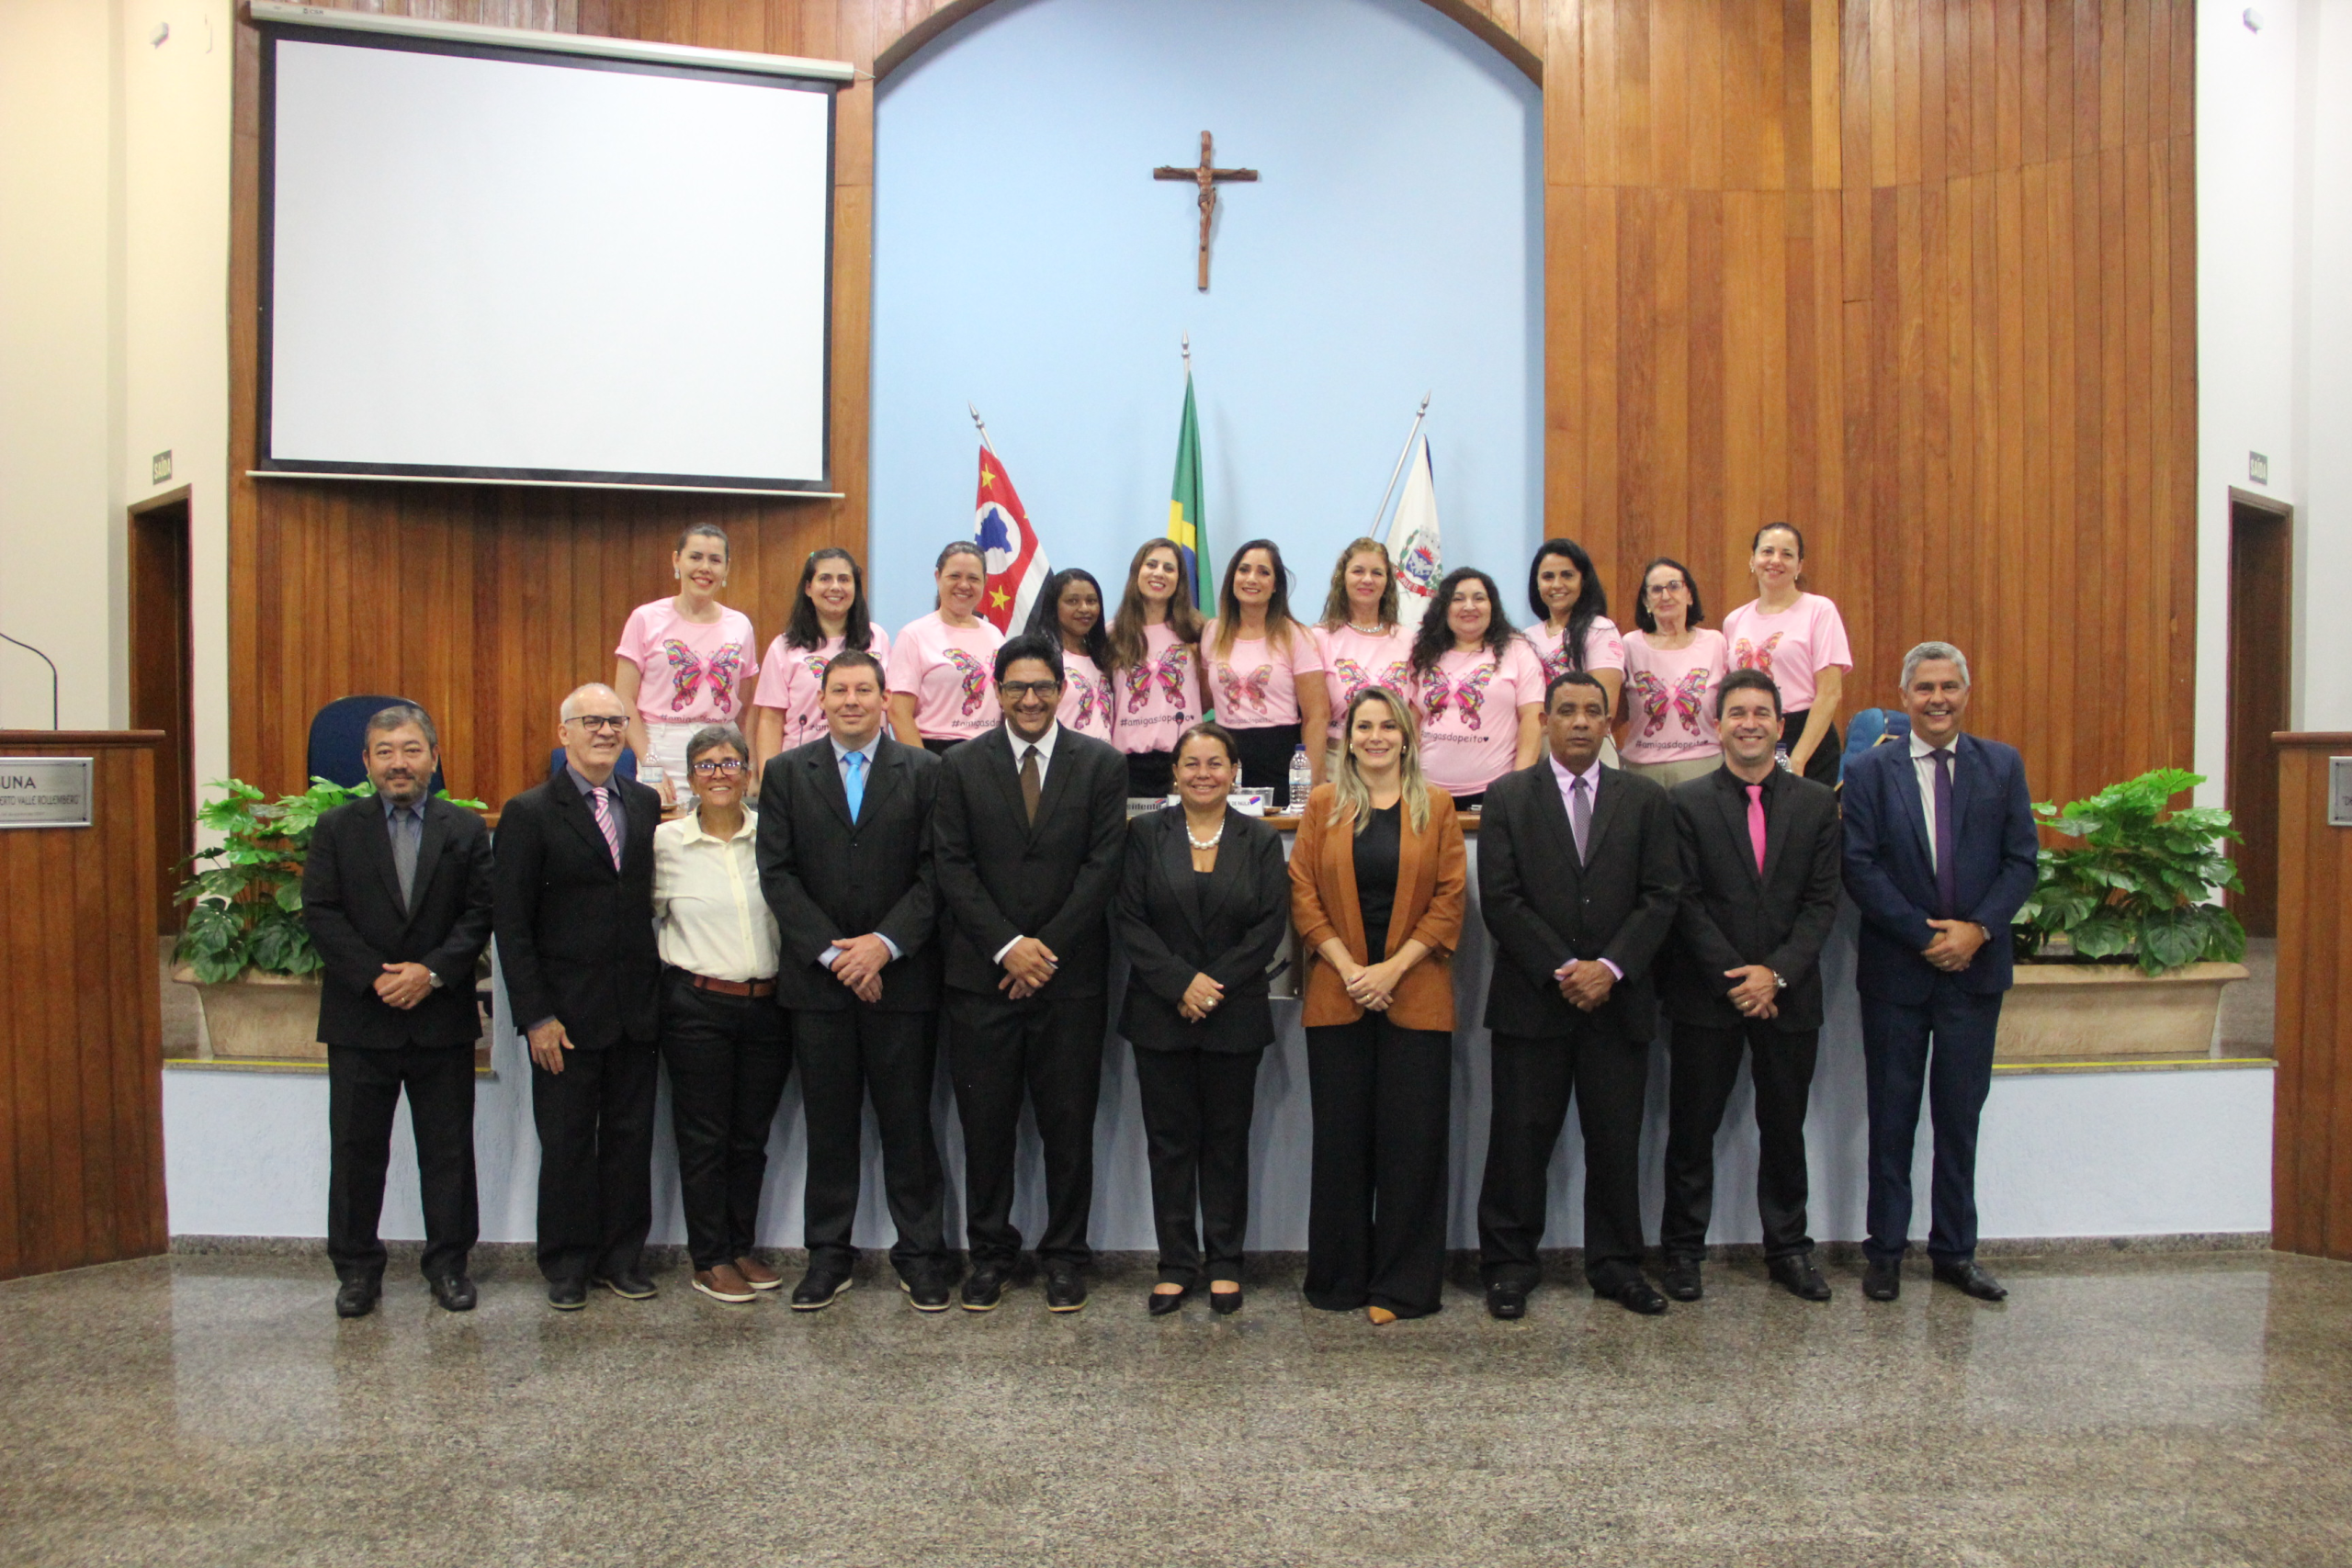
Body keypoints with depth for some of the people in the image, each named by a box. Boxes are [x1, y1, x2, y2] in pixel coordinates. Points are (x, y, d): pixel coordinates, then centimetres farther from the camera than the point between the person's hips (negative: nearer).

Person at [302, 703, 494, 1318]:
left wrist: (431, 972, -14)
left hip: (443, 1017, 0)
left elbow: (480, 914, -2)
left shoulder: (466, 830, 4)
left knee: (448, 1150, 7)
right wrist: (376, 976, -13)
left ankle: (448, 1262, 20)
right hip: (359, 1020, 0)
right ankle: (356, 1267, 21)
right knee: (356, 1150, 8)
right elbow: (320, 914, -3)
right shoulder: (336, 828, 5)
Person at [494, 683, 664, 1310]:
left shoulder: (646, 804, 8)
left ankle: (622, 1257, 24)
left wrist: (659, 989, 0)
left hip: (638, 1009, 4)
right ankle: (567, 1265, 21)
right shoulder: (530, 813, -4)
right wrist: (535, 1016, -11)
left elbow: (654, 898, 7)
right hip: (567, 1011, -3)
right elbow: (512, 925, -6)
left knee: (631, 1137, 11)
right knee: (566, 1142, 7)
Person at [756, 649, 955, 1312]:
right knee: (828, 1123, 9)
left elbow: (934, 873, -2)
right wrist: (831, 952, -10)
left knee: (908, 1119, 4)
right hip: (817, 978, 1)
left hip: (901, 975, -1)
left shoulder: (923, 771, 4)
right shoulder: (786, 773, 7)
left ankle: (920, 1253, 17)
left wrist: (884, 945, -13)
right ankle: (828, 1254, 21)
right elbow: (777, 872, 0)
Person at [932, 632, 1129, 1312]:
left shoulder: (1102, 765, 3)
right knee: (985, 1122, 7)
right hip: (982, 975, 1)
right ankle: (990, 1250, 22)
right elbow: (953, 867, 0)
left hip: (1071, 975, -1)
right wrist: (1007, 946, -11)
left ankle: (1065, 1253, 20)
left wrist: (1048, 949, -9)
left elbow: (1103, 866, -3)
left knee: (1069, 1122, 6)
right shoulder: (962, 766, 6)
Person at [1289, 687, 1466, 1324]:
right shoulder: (1323, 805, 9)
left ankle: (1401, 1286, 12)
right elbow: (1303, 894, 4)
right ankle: (1340, 1278, 18)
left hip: (1415, 996, 0)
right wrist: (1348, 968, -8)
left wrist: (1393, 967, -9)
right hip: (1336, 997, 1)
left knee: (1411, 1139, 0)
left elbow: (1450, 896, 1)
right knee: (1340, 1138, 5)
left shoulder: (1436, 807, 7)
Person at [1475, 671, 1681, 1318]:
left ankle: (1616, 1265, 23)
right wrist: (1561, 969, -12)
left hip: (1619, 999, 2)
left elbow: (1661, 896, 1)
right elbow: (1500, 899, -4)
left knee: (1616, 1138, 8)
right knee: (1520, 1137, 3)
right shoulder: (1508, 797, 3)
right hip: (1532, 999, -1)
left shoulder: (1645, 800, 9)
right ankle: (1508, 1265, 15)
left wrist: (1610, 967, -11)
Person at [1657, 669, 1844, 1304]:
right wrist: (1734, 978, -12)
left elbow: (1821, 902, 1)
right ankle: (1682, 1249, 17)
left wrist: (1775, 973, -11)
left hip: (1788, 993, 2)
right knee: (1692, 1129, 5)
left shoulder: (1816, 803, 7)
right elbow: (1687, 902, -5)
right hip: (1707, 992, -2)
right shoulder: (1686, 802, 0)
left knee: (1785, 1128, 12)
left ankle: (1788, 1248, 26)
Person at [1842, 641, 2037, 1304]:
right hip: (1895, 969, -1)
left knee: (1961, 1114, 9)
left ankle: (1955, 1250, 21)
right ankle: (1885, 1250, 17)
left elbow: (2021, 860, 1)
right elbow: (1858, 868, -7)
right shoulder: (1870, 771, -1)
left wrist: (1977, 929, -12)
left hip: (1975, 967, 2)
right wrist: (1924, 935, -13)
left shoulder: (2003, 765, 6)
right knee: (1892, 1115, 7)